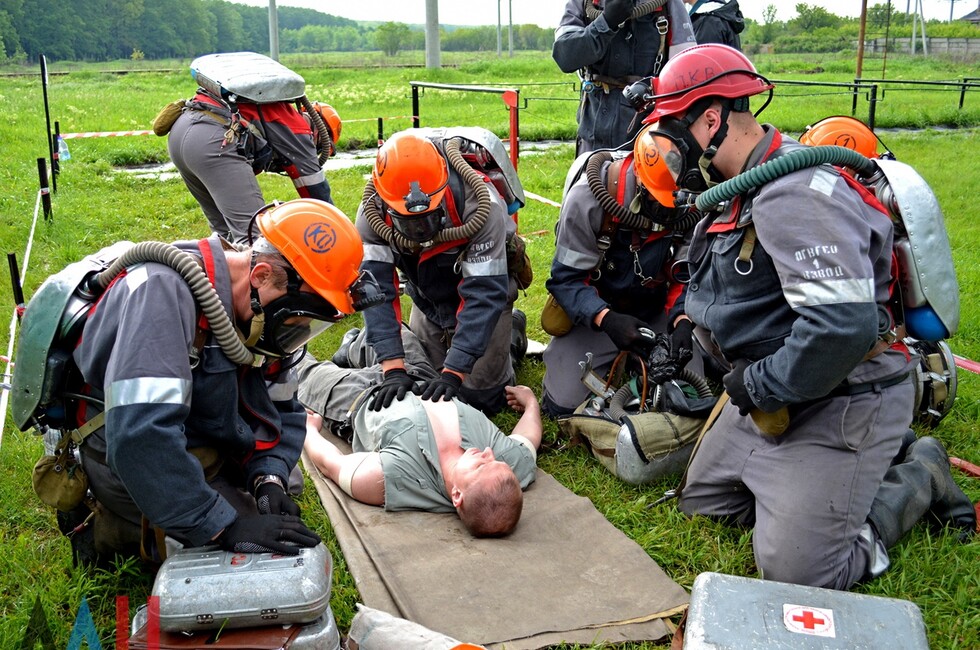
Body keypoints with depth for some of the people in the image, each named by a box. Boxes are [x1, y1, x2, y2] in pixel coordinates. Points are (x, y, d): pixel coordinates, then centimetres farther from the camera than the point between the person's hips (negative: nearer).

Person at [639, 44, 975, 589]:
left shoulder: (796, 192, -26)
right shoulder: (739, 188, 8)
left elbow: (842, 325, -36)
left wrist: (762, 385, -22)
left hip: (843, 406, -10)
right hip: (770, 396, 10)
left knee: (796, 574, -12)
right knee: (701, 502, 18)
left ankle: (919, 476, 12)